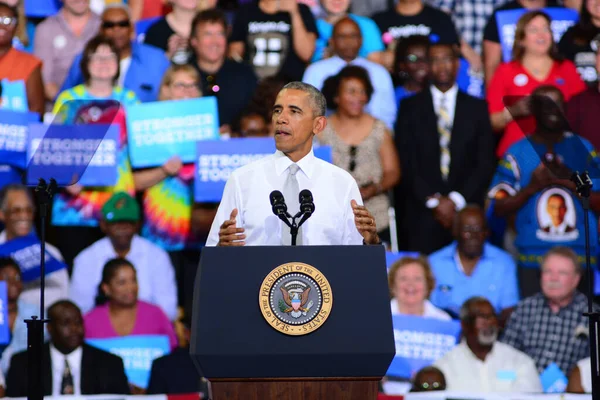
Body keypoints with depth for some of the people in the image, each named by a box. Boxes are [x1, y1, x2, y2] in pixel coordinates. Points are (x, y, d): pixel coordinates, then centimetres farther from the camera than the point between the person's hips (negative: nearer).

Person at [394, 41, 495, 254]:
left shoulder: (477, 108, 11)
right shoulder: (410, 107, 10)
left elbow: (485, 163, 6)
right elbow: (406, 161, 3)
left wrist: (456, 200, -5)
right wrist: (433, 200, -7)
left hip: (465, 211, 1)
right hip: (422, 214, 0)